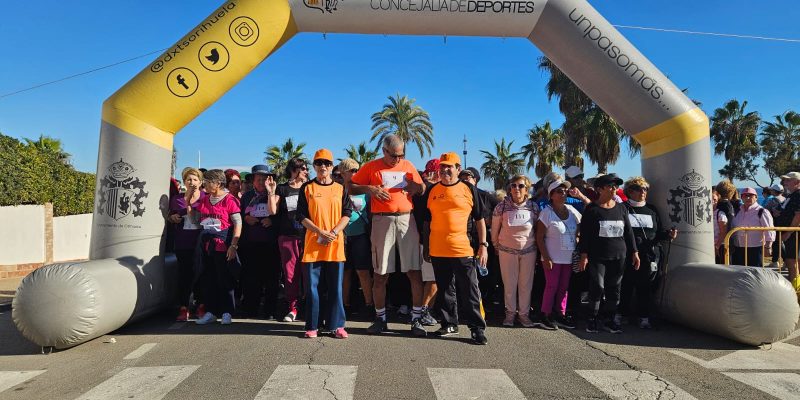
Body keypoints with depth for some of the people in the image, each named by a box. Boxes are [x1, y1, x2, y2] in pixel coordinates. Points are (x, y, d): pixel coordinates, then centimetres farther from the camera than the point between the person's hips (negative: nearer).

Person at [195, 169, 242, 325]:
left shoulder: (229, 199, -8)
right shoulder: (204, 200, 12)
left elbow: (238, 223, -11)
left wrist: (233, 245, -16)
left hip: (222, 244, -6)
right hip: (206, 244, 6)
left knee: (225, 278, -1)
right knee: (210, 279, 10)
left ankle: (226, 313, 8)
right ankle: (211, 312, 19)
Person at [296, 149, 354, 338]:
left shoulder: (340, 188, 9)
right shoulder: (307, 188, 5)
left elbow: (347, 214, 5)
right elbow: (302, 216, 0)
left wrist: (333, 232, -10)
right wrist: (321, 232, -12)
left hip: (336, 245, 1)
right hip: (313, 244, -1)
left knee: (336, 287, 4)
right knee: (312, 286, 3)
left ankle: (337, 325, 12)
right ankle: (312, 326, 13)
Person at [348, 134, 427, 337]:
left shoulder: (408, 166, 13)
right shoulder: (371, 167, 6)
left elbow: (422, 189, 21)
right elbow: (351, 187, 9)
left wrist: (416, 187, -2)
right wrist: (368, 189, -9)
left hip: (407, 219, 2)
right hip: (382, 221, -2)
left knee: (415, 272, -2)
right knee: (380, 274, 4)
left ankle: (417, 319, 8)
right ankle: (380, 318, 20)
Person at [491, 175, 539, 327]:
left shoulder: (533, 207, -3)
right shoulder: (501, 207, -8)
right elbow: (494, 230, 2)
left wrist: (537, 246, 10)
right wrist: (497, 247, 9)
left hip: (528, 251, 1)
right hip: (507, 251, -1)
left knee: (526, 284, 8)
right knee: (509, 284, 7)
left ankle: (523, 313, 22)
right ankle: (510, 312, 22)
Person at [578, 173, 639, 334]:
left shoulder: (621, 208, 11)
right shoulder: (592, 209, -2)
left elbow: (628, 232, 14)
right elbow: (584, 234, -5)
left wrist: (634, 252, 10)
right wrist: (584, 255, -11)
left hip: (619, 256, 4)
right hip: (597, 256, -4)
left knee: (614, 288, 7)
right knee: (597, 287, -5)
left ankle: (610, 320, 17)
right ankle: (593, 319, 9)